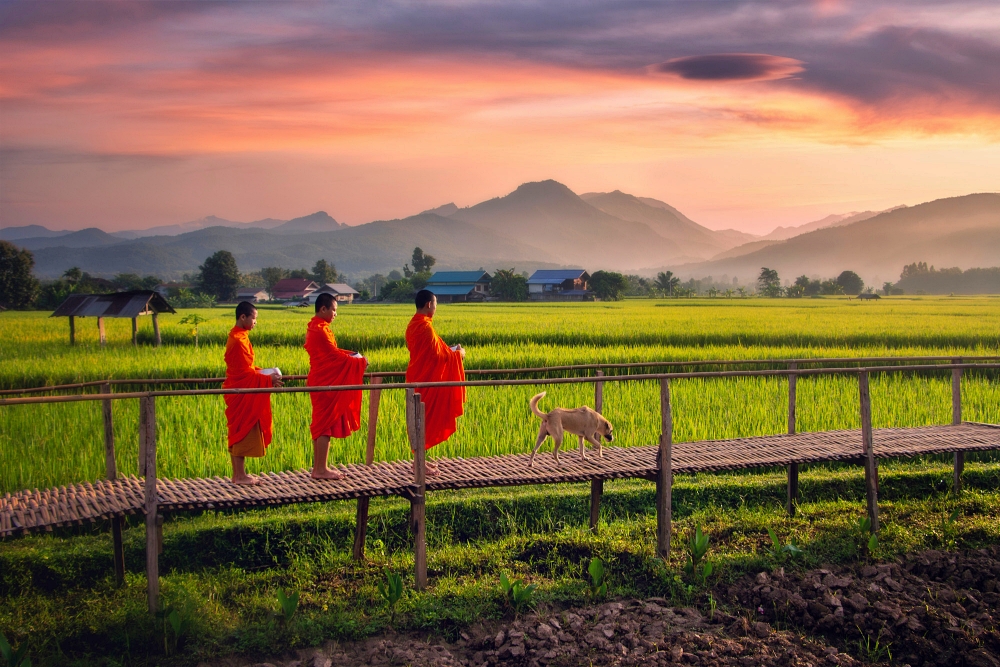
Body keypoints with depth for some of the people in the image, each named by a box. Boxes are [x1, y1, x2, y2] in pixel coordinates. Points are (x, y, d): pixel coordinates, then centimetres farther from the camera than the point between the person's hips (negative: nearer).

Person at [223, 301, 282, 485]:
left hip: (239, 392, 10)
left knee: (238, 433, 12)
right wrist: (267, 380, -16)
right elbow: (244, 372, -19)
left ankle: (238, 473, 17)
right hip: (241, 392, -10)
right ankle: (240, 476, -1)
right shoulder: (239, 340, -18)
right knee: (243, 431, -5)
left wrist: (263, 373, 4)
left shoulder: (238, 337, 12)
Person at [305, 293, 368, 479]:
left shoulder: (314, 327, 14)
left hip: (320, 381, 10)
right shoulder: (320, 330, -18)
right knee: (326, 424, -5)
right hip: (326, 383, -10)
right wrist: (359, 361, -8)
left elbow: (331, 353, 16)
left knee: (320, 424, 13)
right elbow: (335, 355, -18)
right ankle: (321, 470, -1)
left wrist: (351, 355, 3)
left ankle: (318, 467, 18)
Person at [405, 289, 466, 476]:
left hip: (417, 378, 9)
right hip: (426, 380, -9)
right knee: (425, 420, -3)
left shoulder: (413, 324, 10)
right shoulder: (425, 327, -20)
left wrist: (448, 351, 16)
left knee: (422, 419, 15)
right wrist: (458, 354, -4)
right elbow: (437, 355, -19)